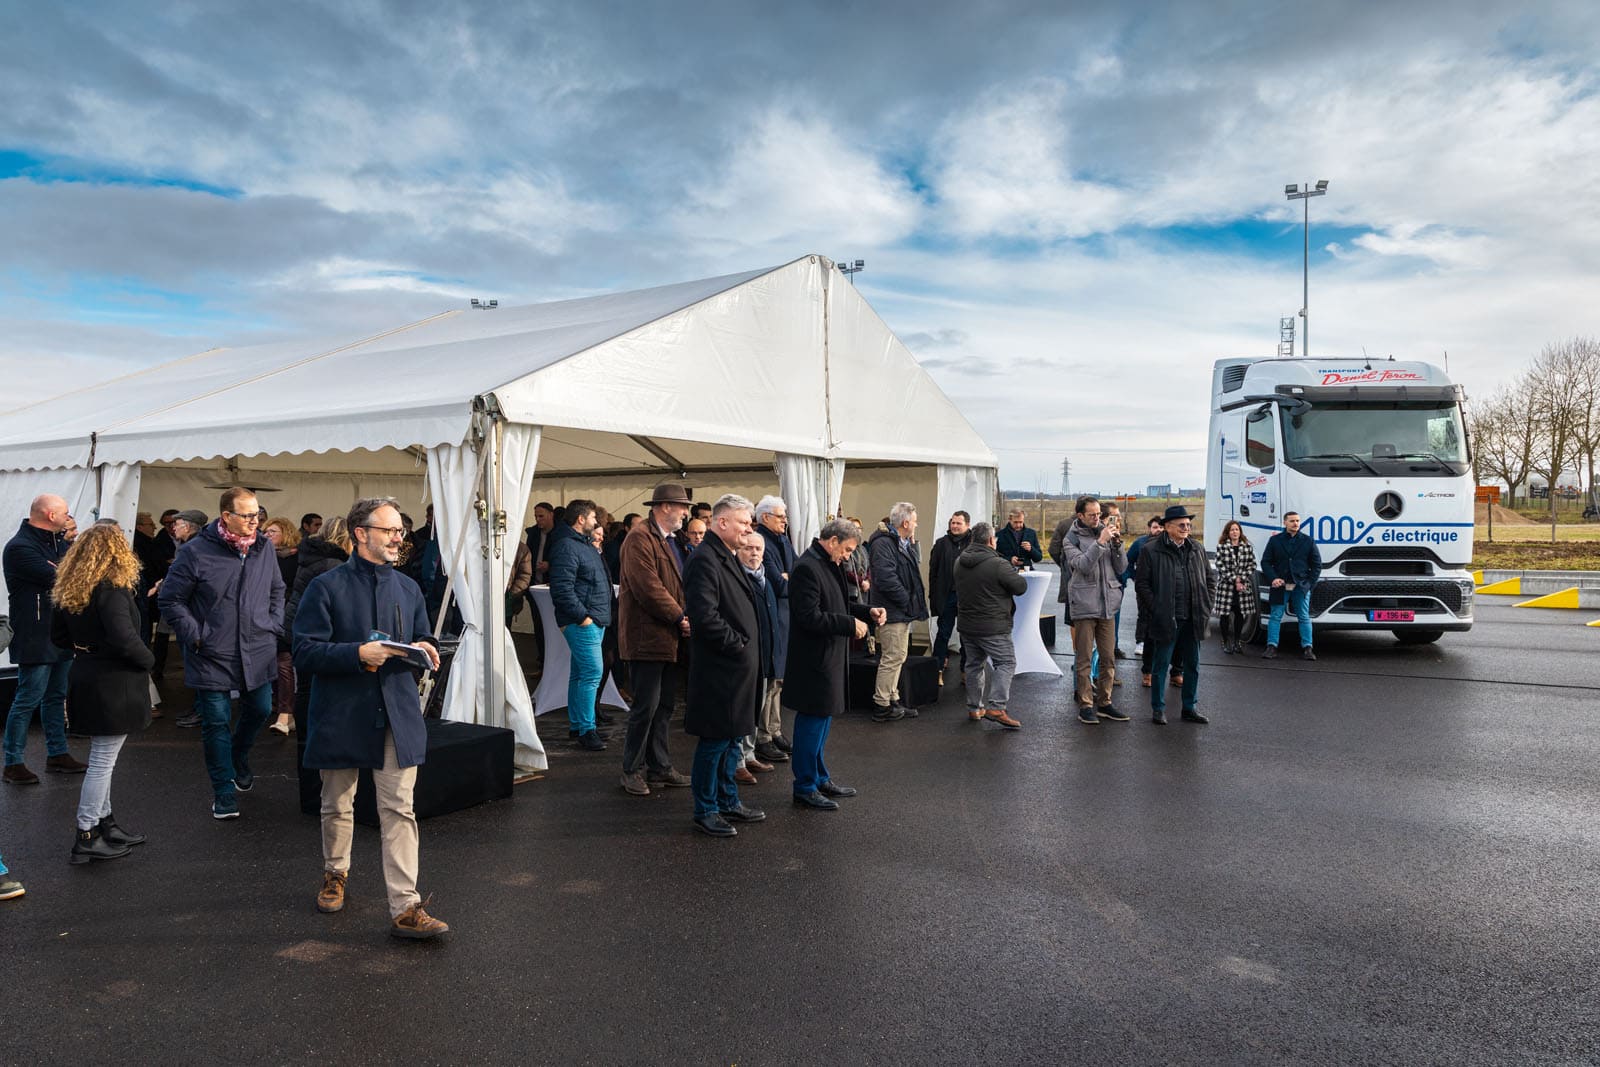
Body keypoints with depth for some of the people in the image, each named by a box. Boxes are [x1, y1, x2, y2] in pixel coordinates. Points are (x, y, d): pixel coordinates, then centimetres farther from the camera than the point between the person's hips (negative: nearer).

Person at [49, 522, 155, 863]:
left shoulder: (70, 589, 6)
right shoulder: (111, 589, -20)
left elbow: (59, 636, 14)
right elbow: (125, 639, -28)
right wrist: (148, 660, -12)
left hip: (87, 678, 9)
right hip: (113, 684, -9)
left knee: (101, 758, 19)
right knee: (103, 761, 1)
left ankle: (104, 823, 29)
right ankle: (86, 838, 8)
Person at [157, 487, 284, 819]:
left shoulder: (264, 548, 3)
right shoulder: (196, 551, -12)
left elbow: (277, 590, 18)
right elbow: (170, 600, -4)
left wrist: (273, 627, 7)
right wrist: (195, 636, -10)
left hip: (258, 652, 4)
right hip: (212, 656, -4)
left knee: (260, 710, 14)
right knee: (216, 722, 4)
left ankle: (239, 758, 45)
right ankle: (224, 792, 16)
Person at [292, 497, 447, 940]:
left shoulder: (408, 589, 10)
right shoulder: (326, 586, -5)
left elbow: (422, 639, 18)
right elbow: (305, 653, -11)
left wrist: (425, 650, -5)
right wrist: (359, 654, -23)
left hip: (397, 714, 2)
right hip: (341, 716, -2)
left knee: (399, 811, -3)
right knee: (337, 805, 17)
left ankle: (405, 908, -1)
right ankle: (335, 873, 43)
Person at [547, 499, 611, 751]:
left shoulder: (584, 544, 18)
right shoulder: (566, 546, -14)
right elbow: (562, 588, -22)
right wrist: (582, 616, -20)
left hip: (594, 620, 10)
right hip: (581, 623, -10)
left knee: (580, 673, 15)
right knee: (592, 672, -12)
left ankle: (576, 725, 23)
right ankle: (586, 730, -8)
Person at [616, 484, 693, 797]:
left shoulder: (666, 539, 17)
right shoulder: (639, 538, -14)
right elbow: (647, 586, -22)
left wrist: (683, 617, 3)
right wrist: (680, 617, -17)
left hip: (668, 639, 10)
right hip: (647, 638, -9)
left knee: (663, 707, 15)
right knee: (646, 707, -2)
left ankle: (659, 767, 24)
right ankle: (632, 770, 11)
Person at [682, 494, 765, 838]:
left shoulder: (728, 558, 15)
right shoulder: (705, 560, -17)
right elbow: (705, 616, -26)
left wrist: (748, 646, 12)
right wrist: (737, 644, -17)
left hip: (738, 667, 10)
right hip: (718, 668, -10)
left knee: (731, 737, 18)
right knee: (715, 740, 1)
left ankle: (728, 801, 30)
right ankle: (705, 811, 13)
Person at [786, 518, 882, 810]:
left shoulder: (831, 565, 11)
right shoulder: (807, 568, -20)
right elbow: (810, 617, -25)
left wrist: (867, 611, 6)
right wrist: (850, 624, -20)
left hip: (829, 657, 10)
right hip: (814, 658, -10)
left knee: (822, 718, 19)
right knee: (813, 720, -1)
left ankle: (820, 777, 33)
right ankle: (805, 788, 11)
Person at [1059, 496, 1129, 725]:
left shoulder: (1105, 532, 9)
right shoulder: (1072, 539, -2)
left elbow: (1122, 568, 6)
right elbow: (1083, 565, -19)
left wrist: (1117, 543, -8)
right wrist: (1100, 542, -23)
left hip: (1107, 605, 4)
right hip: (1084, 605, -4)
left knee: (1108, 658, 8)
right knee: (1084, 659, 0)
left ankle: (1104, 703, 18)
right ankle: (1086, 705, 8)